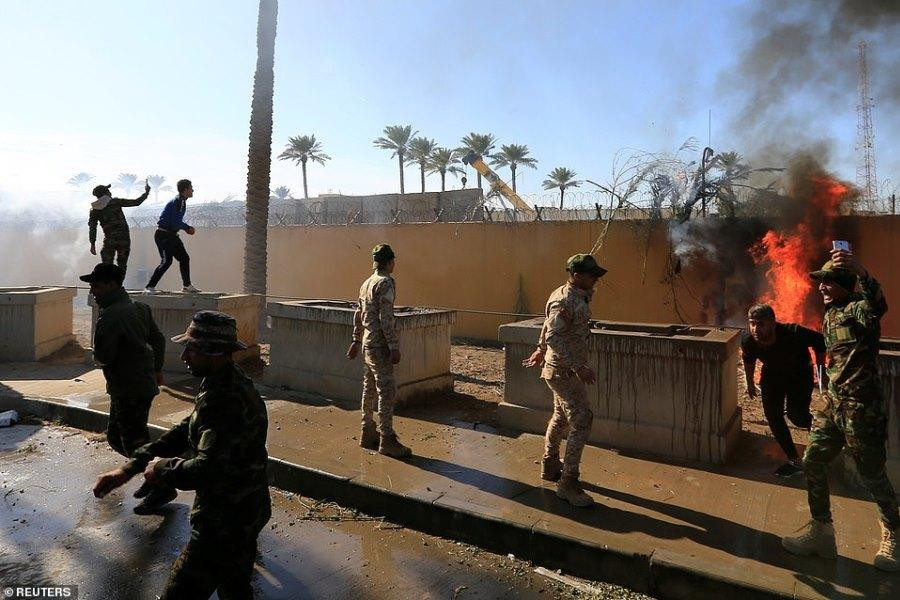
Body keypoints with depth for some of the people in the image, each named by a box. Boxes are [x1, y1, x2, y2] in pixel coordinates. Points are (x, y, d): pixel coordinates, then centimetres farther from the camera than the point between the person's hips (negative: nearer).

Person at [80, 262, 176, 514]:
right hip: (144, 382, 10)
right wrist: (157, 368, 26)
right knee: (115, 436, 20)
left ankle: (162, 488, 11)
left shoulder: (110, 316, -21)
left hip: (129, 389, -10)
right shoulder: (138, 307, 8)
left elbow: (103, 356, -21)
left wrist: (98, 355, 3)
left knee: (134, 442, 1)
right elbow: (158, 339, 16)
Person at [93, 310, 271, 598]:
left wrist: (161, 468, -14)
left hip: (225, 523, -10)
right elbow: (184, 432, 10)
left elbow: (207, 470, -33)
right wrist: (128, 469, 5)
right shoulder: (225, 383, 5)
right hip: (243, 514, 10)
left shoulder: (229, 401, -29)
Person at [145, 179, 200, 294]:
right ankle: (150, 287, -18)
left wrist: (186, 227, 6)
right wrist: (187, 228, -8)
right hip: (163, 235, -10)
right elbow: (175, 223, -24)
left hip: (171, 235, 10)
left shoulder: (182, 201, 15)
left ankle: (187, 286, 29)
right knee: (167, 261, -19)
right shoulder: (177, 202, -17)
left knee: (184, 258, 15)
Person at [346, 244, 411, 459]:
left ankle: (368, 433, 22)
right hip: (380, 346, -9)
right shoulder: (386, 282, -13)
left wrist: (356, 341, 26)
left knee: (370, 389, 14)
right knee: (387, 391, -6)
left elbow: (358, 315, 19)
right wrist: (394, 347, -19)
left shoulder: (367, 283, 15)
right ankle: (387, 440, -3)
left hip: (367, 345, 10)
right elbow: (386, 318, -20)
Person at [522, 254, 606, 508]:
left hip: (563, 370, 10)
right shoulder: (565, 301, -22)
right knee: (581, 422, -9)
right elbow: (554, 337, -30)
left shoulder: (577, 296, 9)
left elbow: (549, 327, 21)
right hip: (564, 371, -10)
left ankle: (550, 465, 37)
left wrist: (540, 350, 32)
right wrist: (578, 366, -34)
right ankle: (568, 483, -3)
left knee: (561, 417, 21)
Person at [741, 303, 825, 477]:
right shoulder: (747, 340, -27)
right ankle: (794, 461, 10)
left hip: (799, 374, -3)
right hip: (772, 375, 3)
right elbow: (748, 359, -3)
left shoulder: (793, 333, -38)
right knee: (772, 415, -4)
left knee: (796, 415, -11)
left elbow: (819, 340, -17)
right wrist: (750, 383, 9)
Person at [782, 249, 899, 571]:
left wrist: (862, 272, -55)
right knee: (812, 461, 7)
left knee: (872, 474, 6)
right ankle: (820, 530, 19)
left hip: (861, 407, -8)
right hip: (834, 403, 8)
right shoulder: (830, 313, 11)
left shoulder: (858, 307, -14)